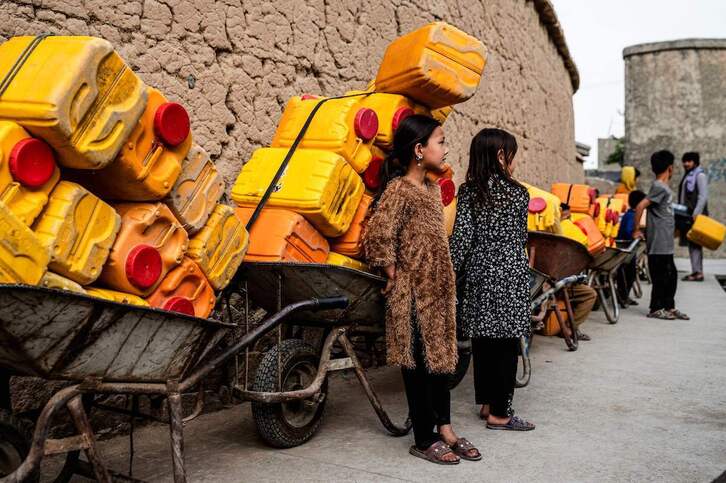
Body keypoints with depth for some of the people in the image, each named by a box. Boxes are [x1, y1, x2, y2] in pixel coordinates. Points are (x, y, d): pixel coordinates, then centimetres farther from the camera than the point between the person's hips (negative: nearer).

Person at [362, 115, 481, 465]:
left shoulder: (432, 189, 11)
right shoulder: (399, 191, -16)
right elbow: (377, 235, -25)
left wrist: (446, 283, 13)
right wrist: (395, 278, -15)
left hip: (438, 290, 9)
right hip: (413, 294, -9)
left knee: (442, 356, 15)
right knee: (419, 363, 3)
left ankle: (444, 429, 29)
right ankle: (424, 440, 17)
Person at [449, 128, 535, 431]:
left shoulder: (468, 191, 1)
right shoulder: (517, 193, -6)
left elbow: (461, 236, -5)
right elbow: (521, 237, 6)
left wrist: (451, 272, 0)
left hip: (478, 275, 4)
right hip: (509, 276, -4)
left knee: (482, 341, 13)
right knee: (506, 346, 3)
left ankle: (486, 403, 24)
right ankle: (499, 414, 8)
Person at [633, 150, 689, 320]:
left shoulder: (663, 188, 15)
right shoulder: (660, 187, -15)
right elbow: (640, 206, -23)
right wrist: (636, 230, -17)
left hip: (665, 242, 9)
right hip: (658, 241, -9)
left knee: (670, 274, 13)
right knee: (660, 275, -1)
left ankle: (669, 307, 21)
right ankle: (656, 309, 8)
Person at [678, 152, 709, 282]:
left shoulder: (700, 175, -7)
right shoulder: (688, 176, 20)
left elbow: (703, 197, -15)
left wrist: (696, 214, -21)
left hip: (696, 215, -9)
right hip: (688, 215, 9)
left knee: (695, 243, -9)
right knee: (691, 243, 8)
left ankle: (698, 272, -9)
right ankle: (696, 271, 11)